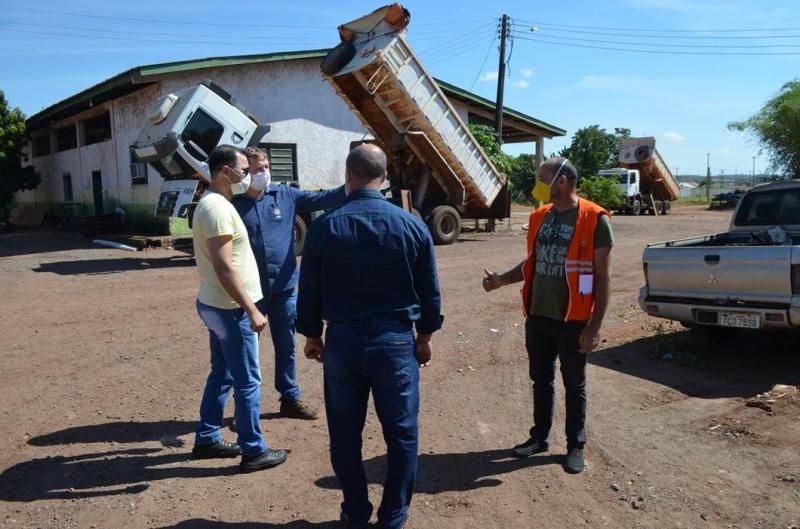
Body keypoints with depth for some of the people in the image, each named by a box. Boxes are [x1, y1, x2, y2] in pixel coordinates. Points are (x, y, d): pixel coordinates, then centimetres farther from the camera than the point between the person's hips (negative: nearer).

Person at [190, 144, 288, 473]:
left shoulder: (212, 203, 12)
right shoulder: (218, 208, -20)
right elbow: (224, 267, -26)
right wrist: (251, 310, -25)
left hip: (215, 305, 10)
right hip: (229, 309, -10)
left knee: (222, 374, 19)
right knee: (248, 381, 0)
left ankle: (207, 439, 30)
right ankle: (253, 452, 11)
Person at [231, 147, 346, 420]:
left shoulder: (286, 195, 1)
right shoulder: (233, 204, -7)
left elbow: (321, 199, -6)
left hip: (284, 289, 3)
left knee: (286, 348, 16)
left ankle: (290, 398, 31)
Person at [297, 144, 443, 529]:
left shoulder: (324, 226, -5)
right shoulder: (412, 225, -4)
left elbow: (309, 290, 1)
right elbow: (430, 291, 1)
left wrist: (311, 334, 15)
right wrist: (425, 335, 14)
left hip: (342, 339, 1)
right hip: (396, 340, 0)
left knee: (345, 433, 15)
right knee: (401, 432, 12)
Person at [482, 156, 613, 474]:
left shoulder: (594, 220, -12)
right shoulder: (539, 217, 6)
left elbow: (602, 277, -11)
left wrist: (595, 325, -14)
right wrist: (502, 280, 2)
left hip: (573, 320, -5)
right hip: (537, 317, 5)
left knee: (574, 385, 11)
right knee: (541, 380, 17)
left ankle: (576, 445, 28)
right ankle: (539, 437, 34)